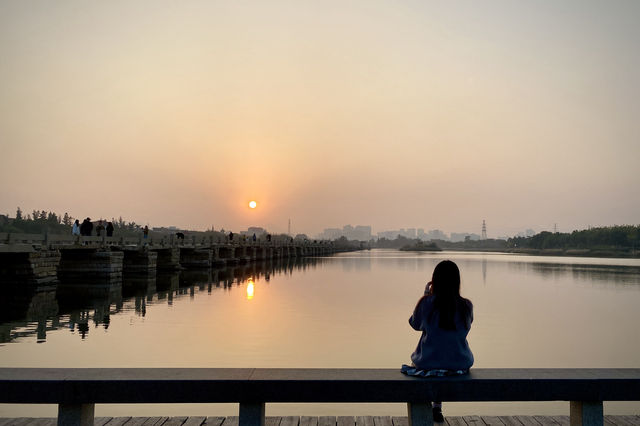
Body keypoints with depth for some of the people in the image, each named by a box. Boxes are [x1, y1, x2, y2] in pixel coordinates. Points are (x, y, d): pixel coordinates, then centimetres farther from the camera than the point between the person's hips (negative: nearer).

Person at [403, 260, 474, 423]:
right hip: (460, 364, 2)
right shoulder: (466, 305, -11)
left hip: (428, 363, -2)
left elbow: (415, 324, 2)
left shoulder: (426, 302, -17)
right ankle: (437, 408, 40)